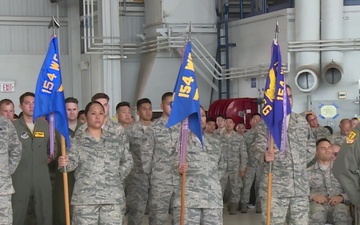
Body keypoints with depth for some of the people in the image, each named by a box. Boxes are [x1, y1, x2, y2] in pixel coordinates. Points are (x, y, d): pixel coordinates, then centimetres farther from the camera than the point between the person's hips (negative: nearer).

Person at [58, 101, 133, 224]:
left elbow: (128, 160, 20)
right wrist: (64, 164, -33)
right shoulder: (77, 142, 4)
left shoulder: (115, 140, 12)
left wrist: (118, 177, 7)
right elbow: (72, 162, -11)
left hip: (113, 197, 2)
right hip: (85, 198, -2)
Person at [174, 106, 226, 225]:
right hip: (187, 198, -4)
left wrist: (213, 179, 14)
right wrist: (179, 170, -24)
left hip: (213, 198, 4)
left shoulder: (214, 142, 16)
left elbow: (222, 165, 28)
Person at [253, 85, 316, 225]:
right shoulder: (265, 124, -2)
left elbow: (311, 146, 22)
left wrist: (301, 162, 9)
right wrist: (264, 157, -35)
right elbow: (257, 150, -13)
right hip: (274, 188, -4)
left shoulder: (302, 121, 12)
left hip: (301, 187, 4)